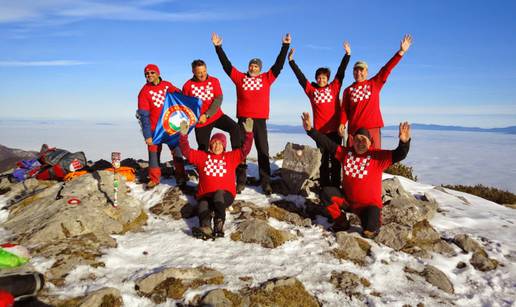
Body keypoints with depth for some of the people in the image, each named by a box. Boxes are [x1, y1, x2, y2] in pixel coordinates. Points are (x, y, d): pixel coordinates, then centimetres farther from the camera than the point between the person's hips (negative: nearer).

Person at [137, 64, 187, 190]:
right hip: (154, 128, -2)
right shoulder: (145, 91, -7)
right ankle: (154, 179, 20)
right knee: (154, 153, 5)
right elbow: (144, 115, -10)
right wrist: (147, 135, -15)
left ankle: (181, 177, 16)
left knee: (177, 151, 3)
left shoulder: (167, 85, 2)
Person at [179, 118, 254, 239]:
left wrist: (249, 133, -2)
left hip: (225, 194, -1)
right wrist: (184, 135, -1)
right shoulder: (202, 156, 22)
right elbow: (187, 151, 13)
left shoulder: (231, 157, 20)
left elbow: (245, 150, 9)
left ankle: (219, 224, -50)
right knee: (203, 206, -30)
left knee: (219, 194, -36)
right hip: (205, 195, 2)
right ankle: (205, 227, -54)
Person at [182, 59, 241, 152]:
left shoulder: (214, 81, -3)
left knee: (235, 128, -21)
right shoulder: (188, 85, -6)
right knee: (203, 149, 5)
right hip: (201, 122, -1)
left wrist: (207, 115, -21)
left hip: (217, 116, 1)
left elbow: (218, 99, -12)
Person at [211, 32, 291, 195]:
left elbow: (279, 64, 6)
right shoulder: (240, 78, 7)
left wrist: (285, 46, 4)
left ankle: (265, 182, 10)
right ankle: (240, 181, 14)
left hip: (260, 120, 0)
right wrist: (218, 47, 4)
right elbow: (226, 64, 7)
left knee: (263, 151, 4)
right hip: (243, 119, 0)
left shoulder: (266, 78, 8)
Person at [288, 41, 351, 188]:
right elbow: (300, 76, 6)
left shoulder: (334, 88, 6)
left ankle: (335, 186, 10)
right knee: (323, 160, 8)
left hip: (335, 129, 0)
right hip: (320, 130, 1)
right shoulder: (311, 90, 6)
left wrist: (347, 54, -3)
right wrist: (291, 60, 4)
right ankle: (324, 186, 15)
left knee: (335, 159, 4)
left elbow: (341, 72, 3)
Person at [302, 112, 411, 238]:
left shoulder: (378, 156, -14)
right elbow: (327, 143, -5)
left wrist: (404, 142, -49)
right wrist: (310, 130, -14)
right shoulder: (346, 153, -3)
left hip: (370, 204, -4)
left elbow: (399, 154, -27)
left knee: (369, 229, -26)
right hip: (347, 200, 4)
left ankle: (374, 221, 16)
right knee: (326, 192, -13)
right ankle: (341, 222, 6)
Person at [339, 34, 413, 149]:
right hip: (353, 130, 0)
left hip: (373, 128, 0)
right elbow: (344, 110, 6)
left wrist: (401, 51, -8)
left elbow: (387, 69, 0)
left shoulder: (375, 84, 9)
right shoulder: (348, 90, 11)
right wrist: (342, 123, -12)